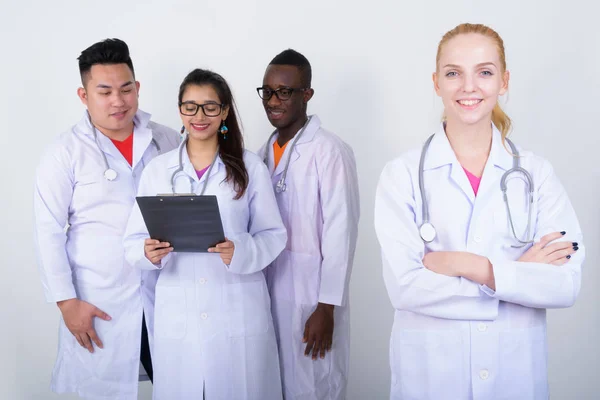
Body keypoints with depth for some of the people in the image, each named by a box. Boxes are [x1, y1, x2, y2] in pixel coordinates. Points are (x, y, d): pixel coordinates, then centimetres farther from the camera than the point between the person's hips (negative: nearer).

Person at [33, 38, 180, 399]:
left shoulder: (169, 142, 4)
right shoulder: (66, 152, -4)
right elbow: (49, 231, -5)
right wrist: (66, 301, -9)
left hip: (168, 297, 3)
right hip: (99, 306, -2)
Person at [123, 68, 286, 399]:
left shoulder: (250, 167, 0)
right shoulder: (157, 169, 5)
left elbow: (272, 234, -1)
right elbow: (134, 239, 3)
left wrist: (240, 252, -20)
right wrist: (148, 252, -19)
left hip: (238, 312, -1)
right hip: (176, 314, 1)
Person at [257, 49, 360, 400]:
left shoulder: (330, 151, -13)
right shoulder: (265, 152, 9)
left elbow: (341, 233, -14)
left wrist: (326, 308, -15)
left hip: (312, 294, -6)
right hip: (268, 291, 6)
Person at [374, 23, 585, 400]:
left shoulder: (537, 173, -2)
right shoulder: (402, 175, -7)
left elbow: (566, 284, -10)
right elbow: (404, 285, -16)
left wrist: (468, 266, -19)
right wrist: (520, 273, -14)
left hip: (517, 368, 2)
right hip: (428, 369, -1)